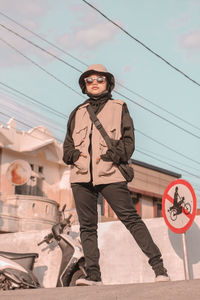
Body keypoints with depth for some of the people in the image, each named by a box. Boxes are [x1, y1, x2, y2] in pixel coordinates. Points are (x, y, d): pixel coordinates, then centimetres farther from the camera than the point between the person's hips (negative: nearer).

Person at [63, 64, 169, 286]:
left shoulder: (119, 108, 14)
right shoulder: (77, 113, 22)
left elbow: (128, 141, 4)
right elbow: (67, 145, 19)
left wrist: (110, 156, -11)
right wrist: (75, 155, -3)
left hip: (110, 174, -4)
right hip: (81, 176, 4)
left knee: (131, 219, -9)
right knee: (87, 226, 1)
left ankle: (159, 268, -7)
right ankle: (93, 275, 5)